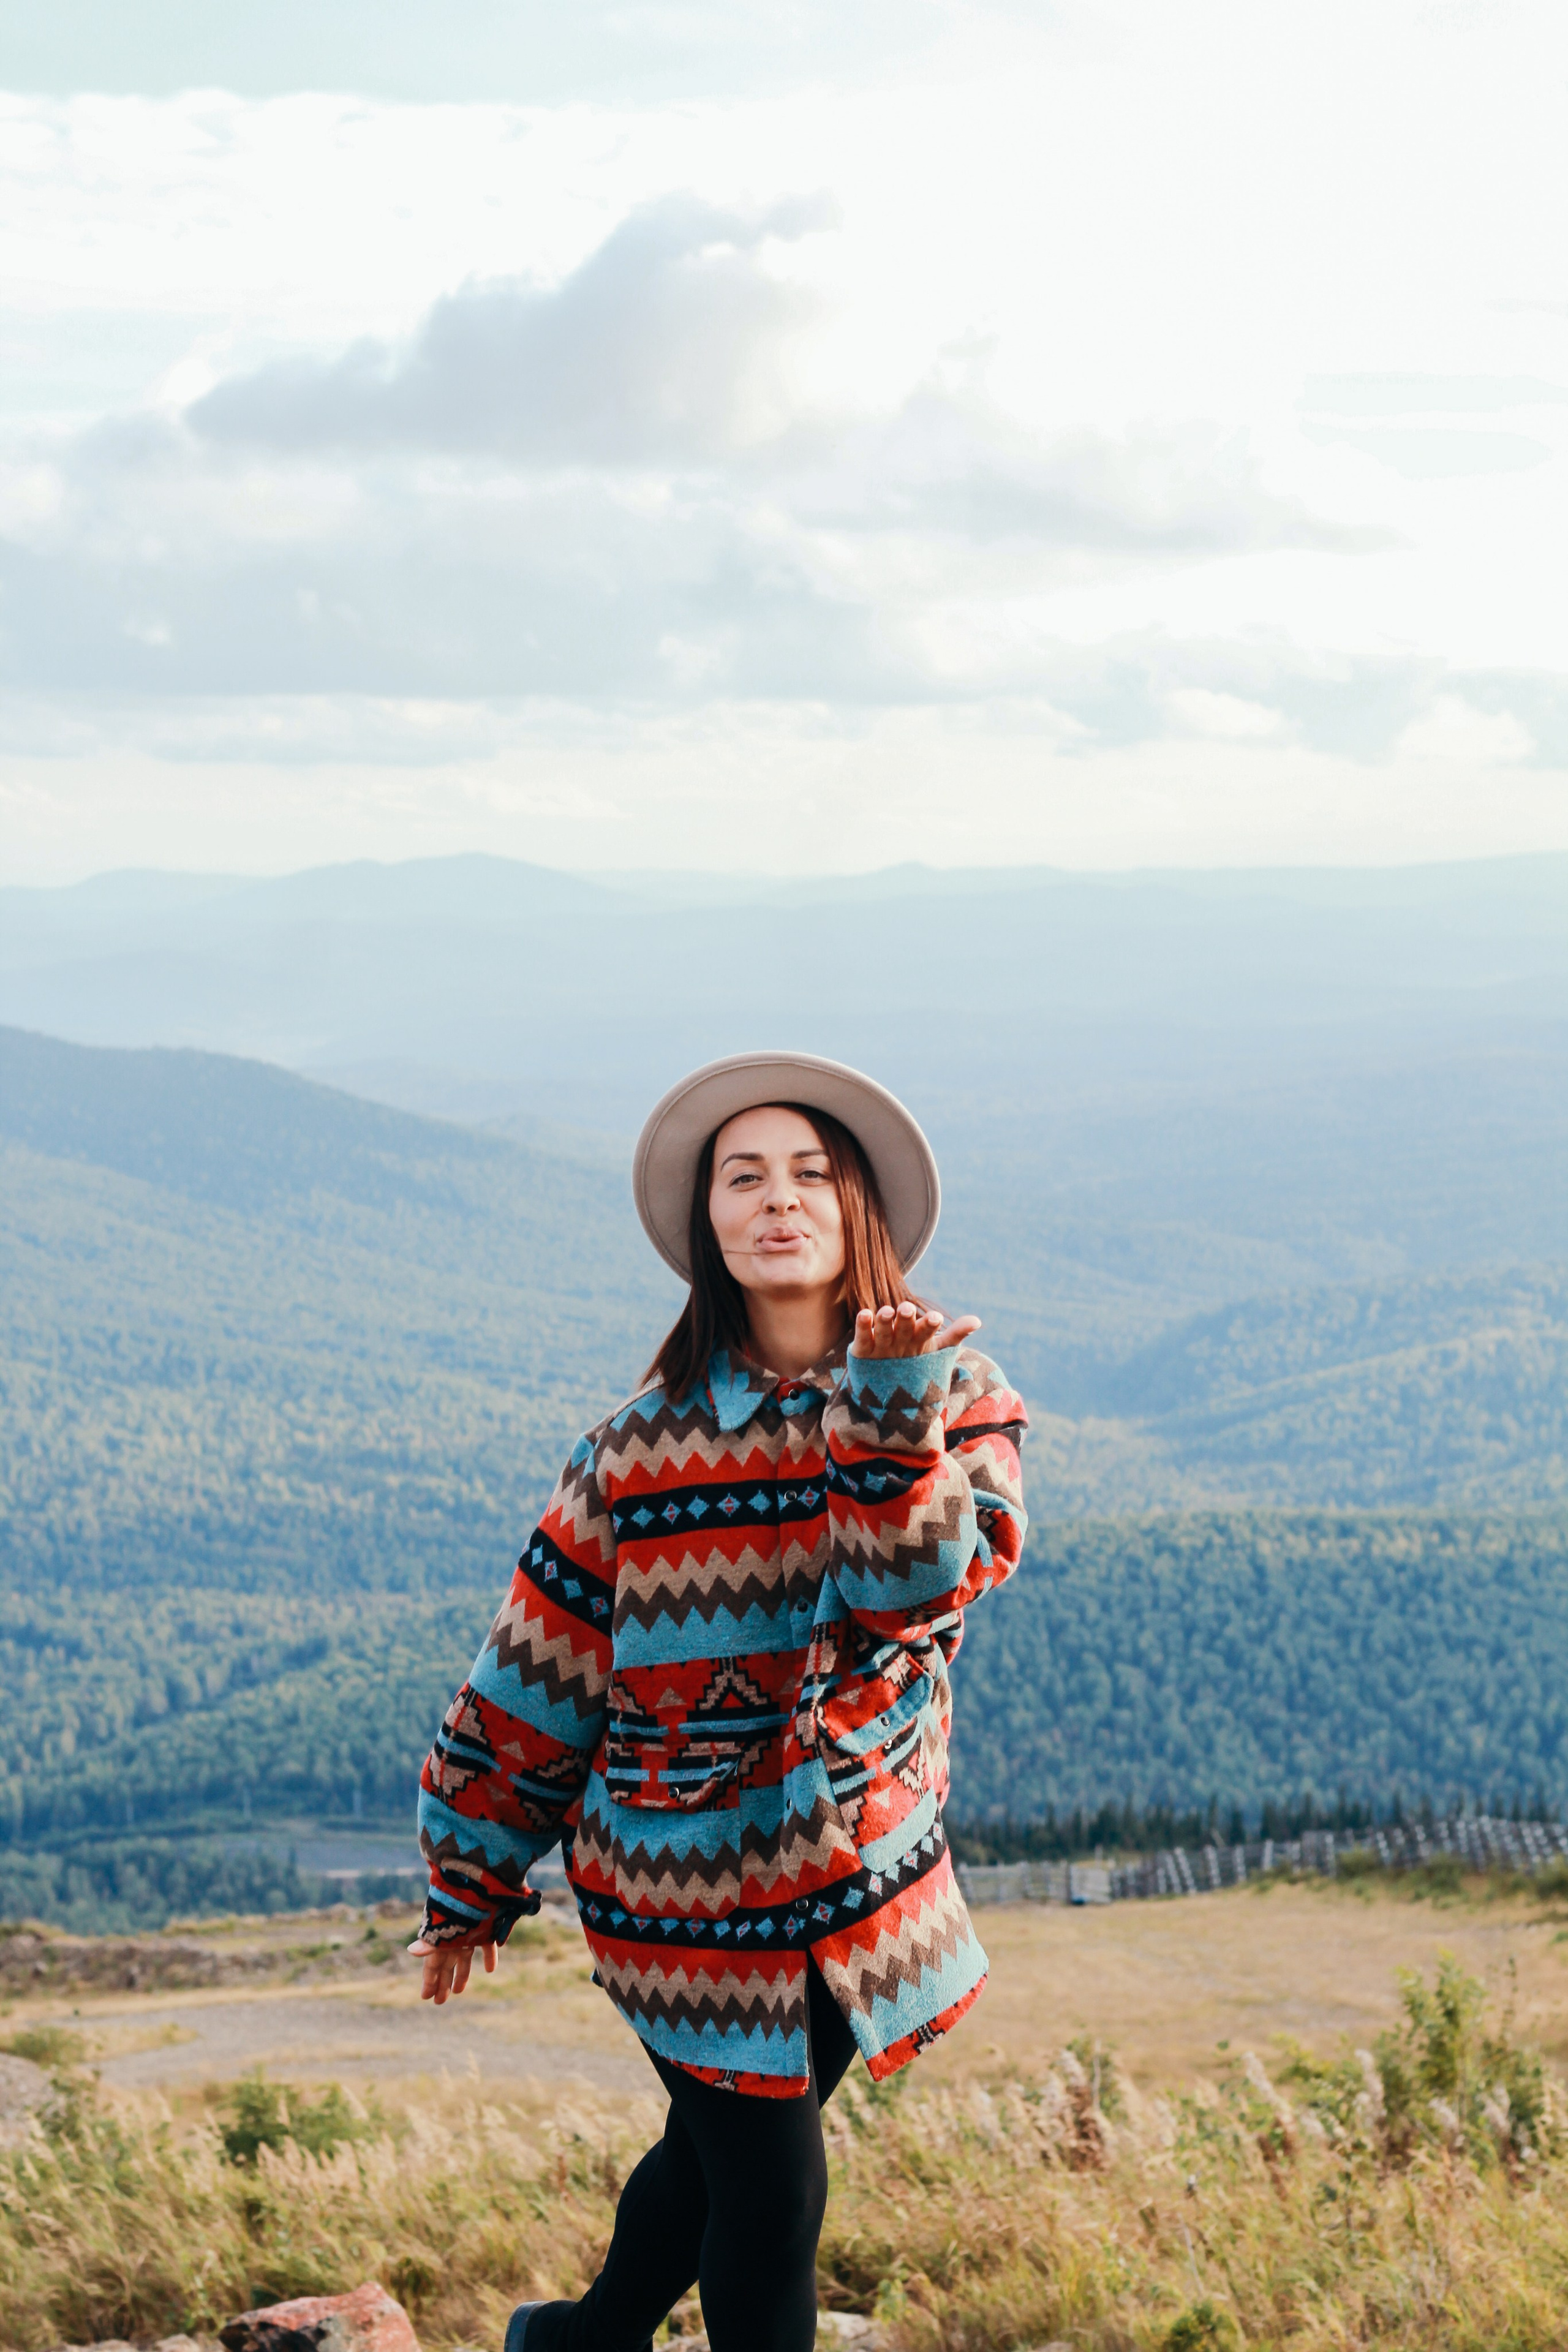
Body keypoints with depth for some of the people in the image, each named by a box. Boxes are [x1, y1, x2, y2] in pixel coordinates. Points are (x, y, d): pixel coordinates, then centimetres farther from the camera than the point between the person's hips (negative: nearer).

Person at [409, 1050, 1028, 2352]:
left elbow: (923, 1583, -20)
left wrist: (893, 1421, -36)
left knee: (723, 2145, 19)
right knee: (769, 2186, -2)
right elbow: (537, 1670, 0)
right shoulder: (645, 1448, -8)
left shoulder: (954, 1396, -3)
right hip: (686, 1880, -3)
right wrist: (471, 1880, 6)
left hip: (862, 1863, 3)